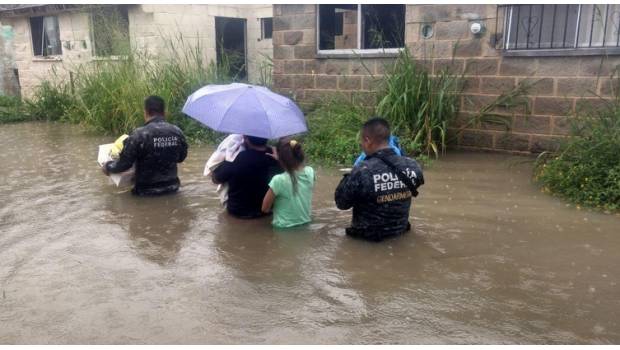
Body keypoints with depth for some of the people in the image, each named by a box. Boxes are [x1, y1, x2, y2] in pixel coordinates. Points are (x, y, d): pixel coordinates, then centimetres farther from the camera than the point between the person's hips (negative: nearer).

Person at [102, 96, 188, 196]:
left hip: (147, 190, -5)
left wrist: (107, 166, 7)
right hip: (171, 187, 5)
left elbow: (124, 164, -14)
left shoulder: (139, 135, -20)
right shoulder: (177, 132, -7)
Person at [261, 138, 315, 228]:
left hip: (284, 228, -5)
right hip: (305, 224, 6)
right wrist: (282, 159, 18)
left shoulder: (279, 180, -24)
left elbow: (265, 209, -10)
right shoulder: (310, 172, -10)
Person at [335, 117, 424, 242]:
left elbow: (341, 203, -14)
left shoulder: (362, 172, -28)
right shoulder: (412, 166, -14)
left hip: (369, 236, -5)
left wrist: (348, 178, 2)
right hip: (401, 230, 5)